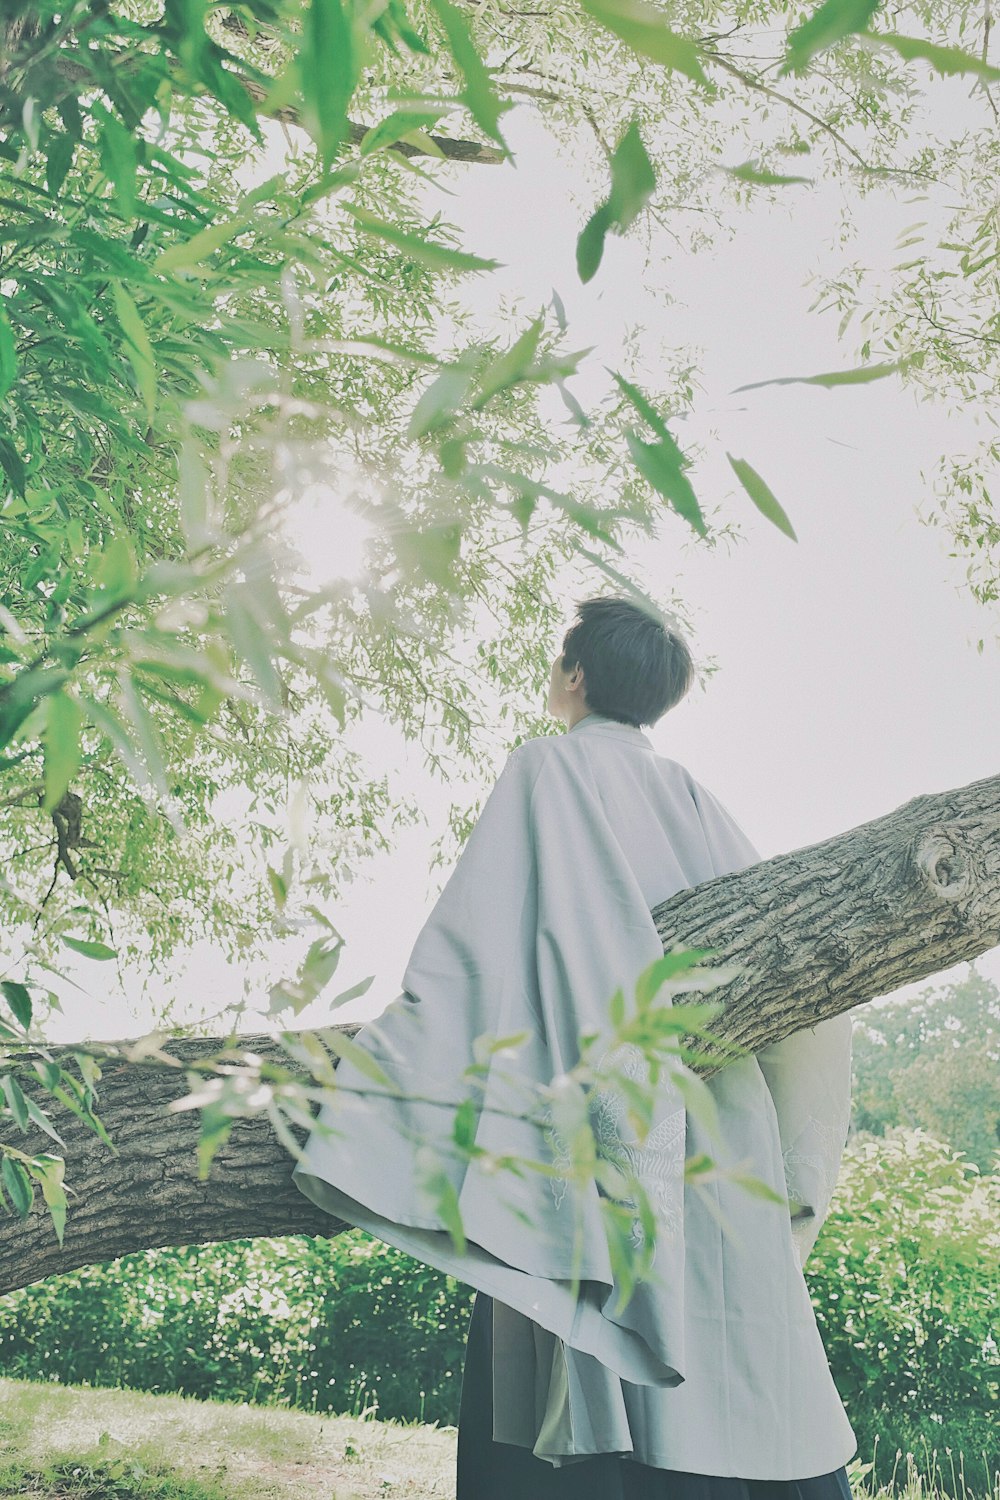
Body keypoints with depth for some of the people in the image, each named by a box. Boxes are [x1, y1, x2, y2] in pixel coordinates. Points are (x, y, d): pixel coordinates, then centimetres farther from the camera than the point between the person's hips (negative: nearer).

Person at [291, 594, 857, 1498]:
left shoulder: (548, 767, 2)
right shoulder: (690, 796, 18)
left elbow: (475, 931, -11)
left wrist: (388, 1070, -12)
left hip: (584, 1119, -6)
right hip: (714, 1130, 6)